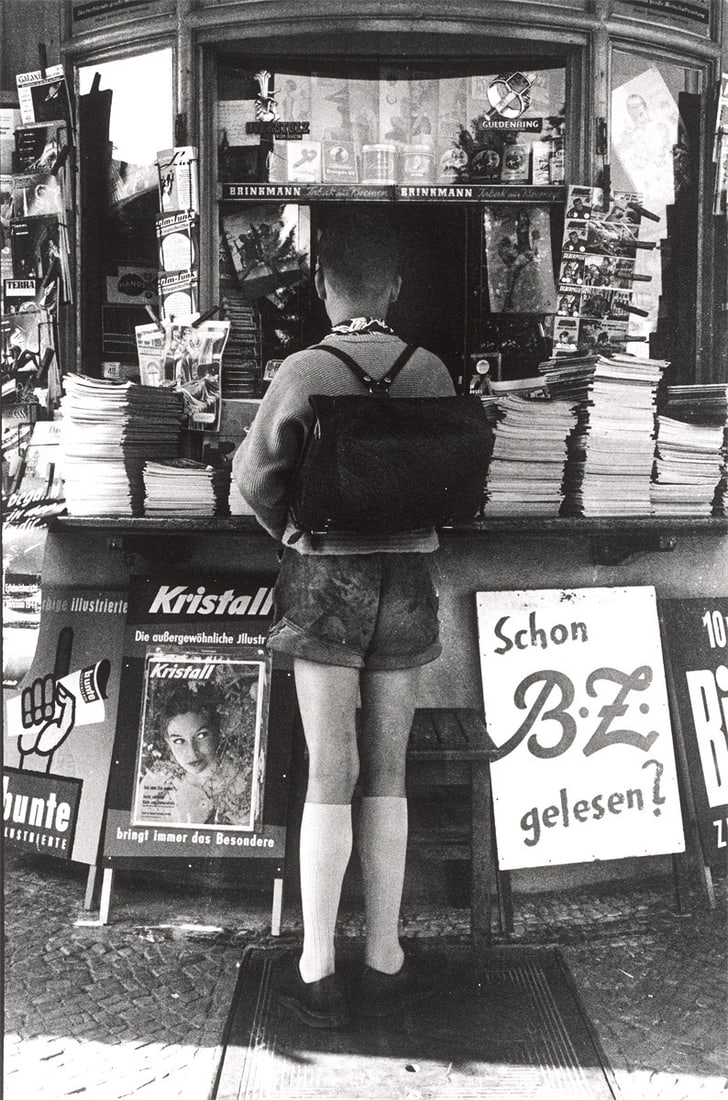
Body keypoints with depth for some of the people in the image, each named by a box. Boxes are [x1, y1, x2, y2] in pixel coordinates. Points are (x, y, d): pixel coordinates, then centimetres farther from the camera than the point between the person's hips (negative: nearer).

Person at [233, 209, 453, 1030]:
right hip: (406, 578, 2)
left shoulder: (303, 370, -10)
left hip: (324, 579, -2)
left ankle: (316, 972, 10)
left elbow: (255, 472, -5)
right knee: (386, 776, 10)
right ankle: (384, 962, 17)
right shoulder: (431, 371, -1)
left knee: (330, 776, 4)